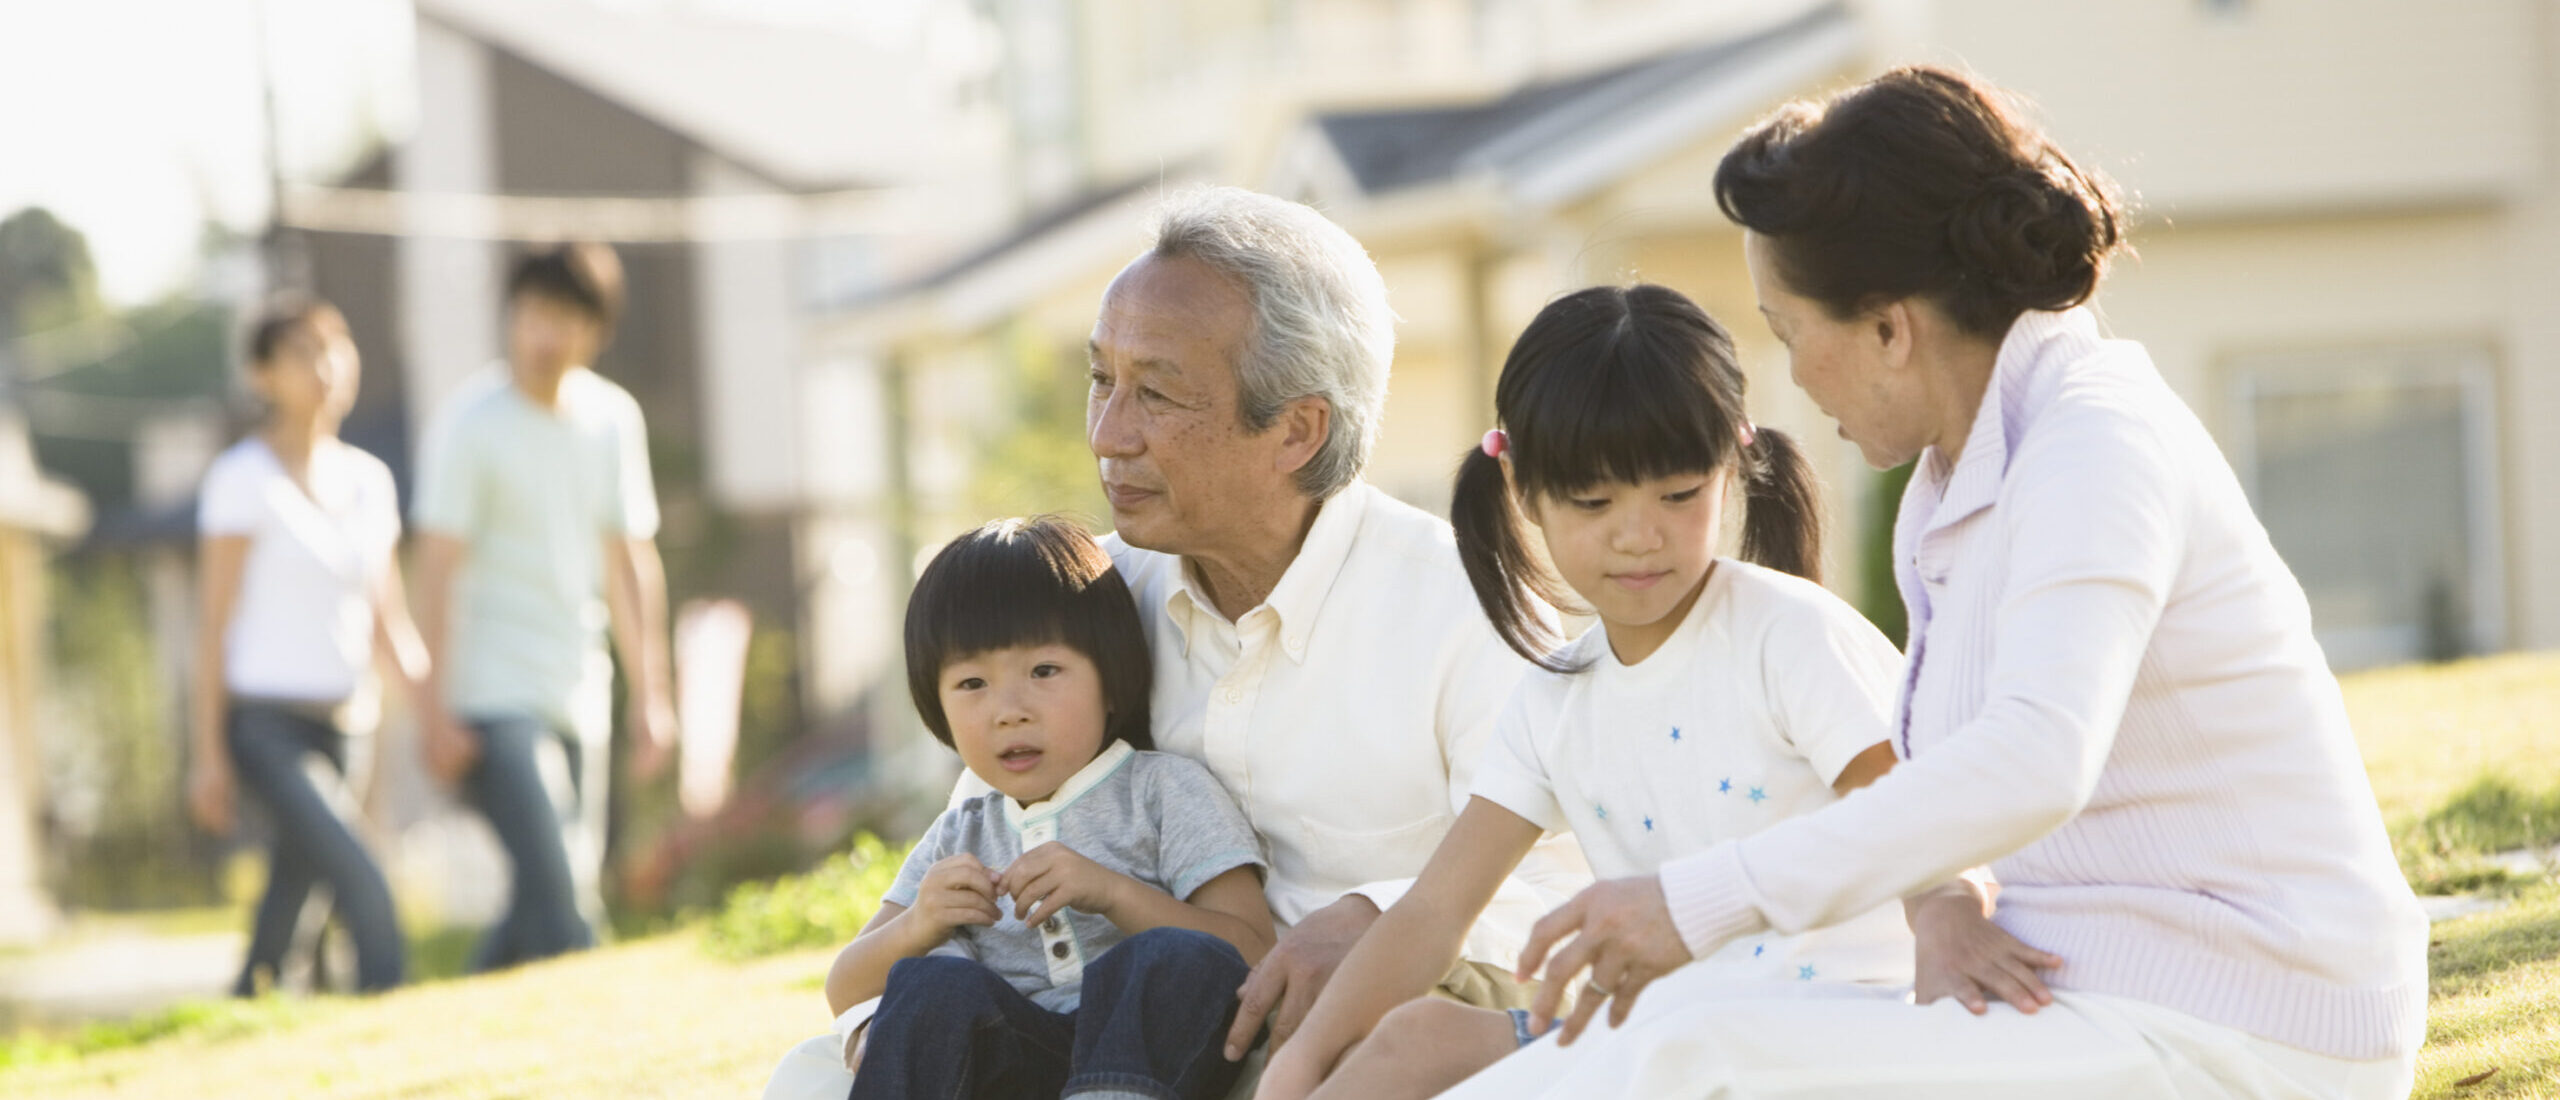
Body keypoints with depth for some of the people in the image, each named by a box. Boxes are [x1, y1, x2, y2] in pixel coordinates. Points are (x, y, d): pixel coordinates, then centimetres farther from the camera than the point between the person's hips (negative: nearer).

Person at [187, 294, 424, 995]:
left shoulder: (368, 479, 10)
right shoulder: (243, 478, -7)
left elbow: (387, 620, 15)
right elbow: (214, 620, -7)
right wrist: (209, 753, -10)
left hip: (343, 726, 6)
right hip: (266, 723, -6)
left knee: (289, 901, 10)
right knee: (362, 884, -20)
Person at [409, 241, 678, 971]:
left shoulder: (613, 418, 10)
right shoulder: (472, 423, -7)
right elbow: (438, 569, -9)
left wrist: (650, 693, 13)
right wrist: (437, 711, -13)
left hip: (579, 696, 6)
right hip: (495, 698, -6)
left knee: (559, 896, 7)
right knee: (554, 890, -17)